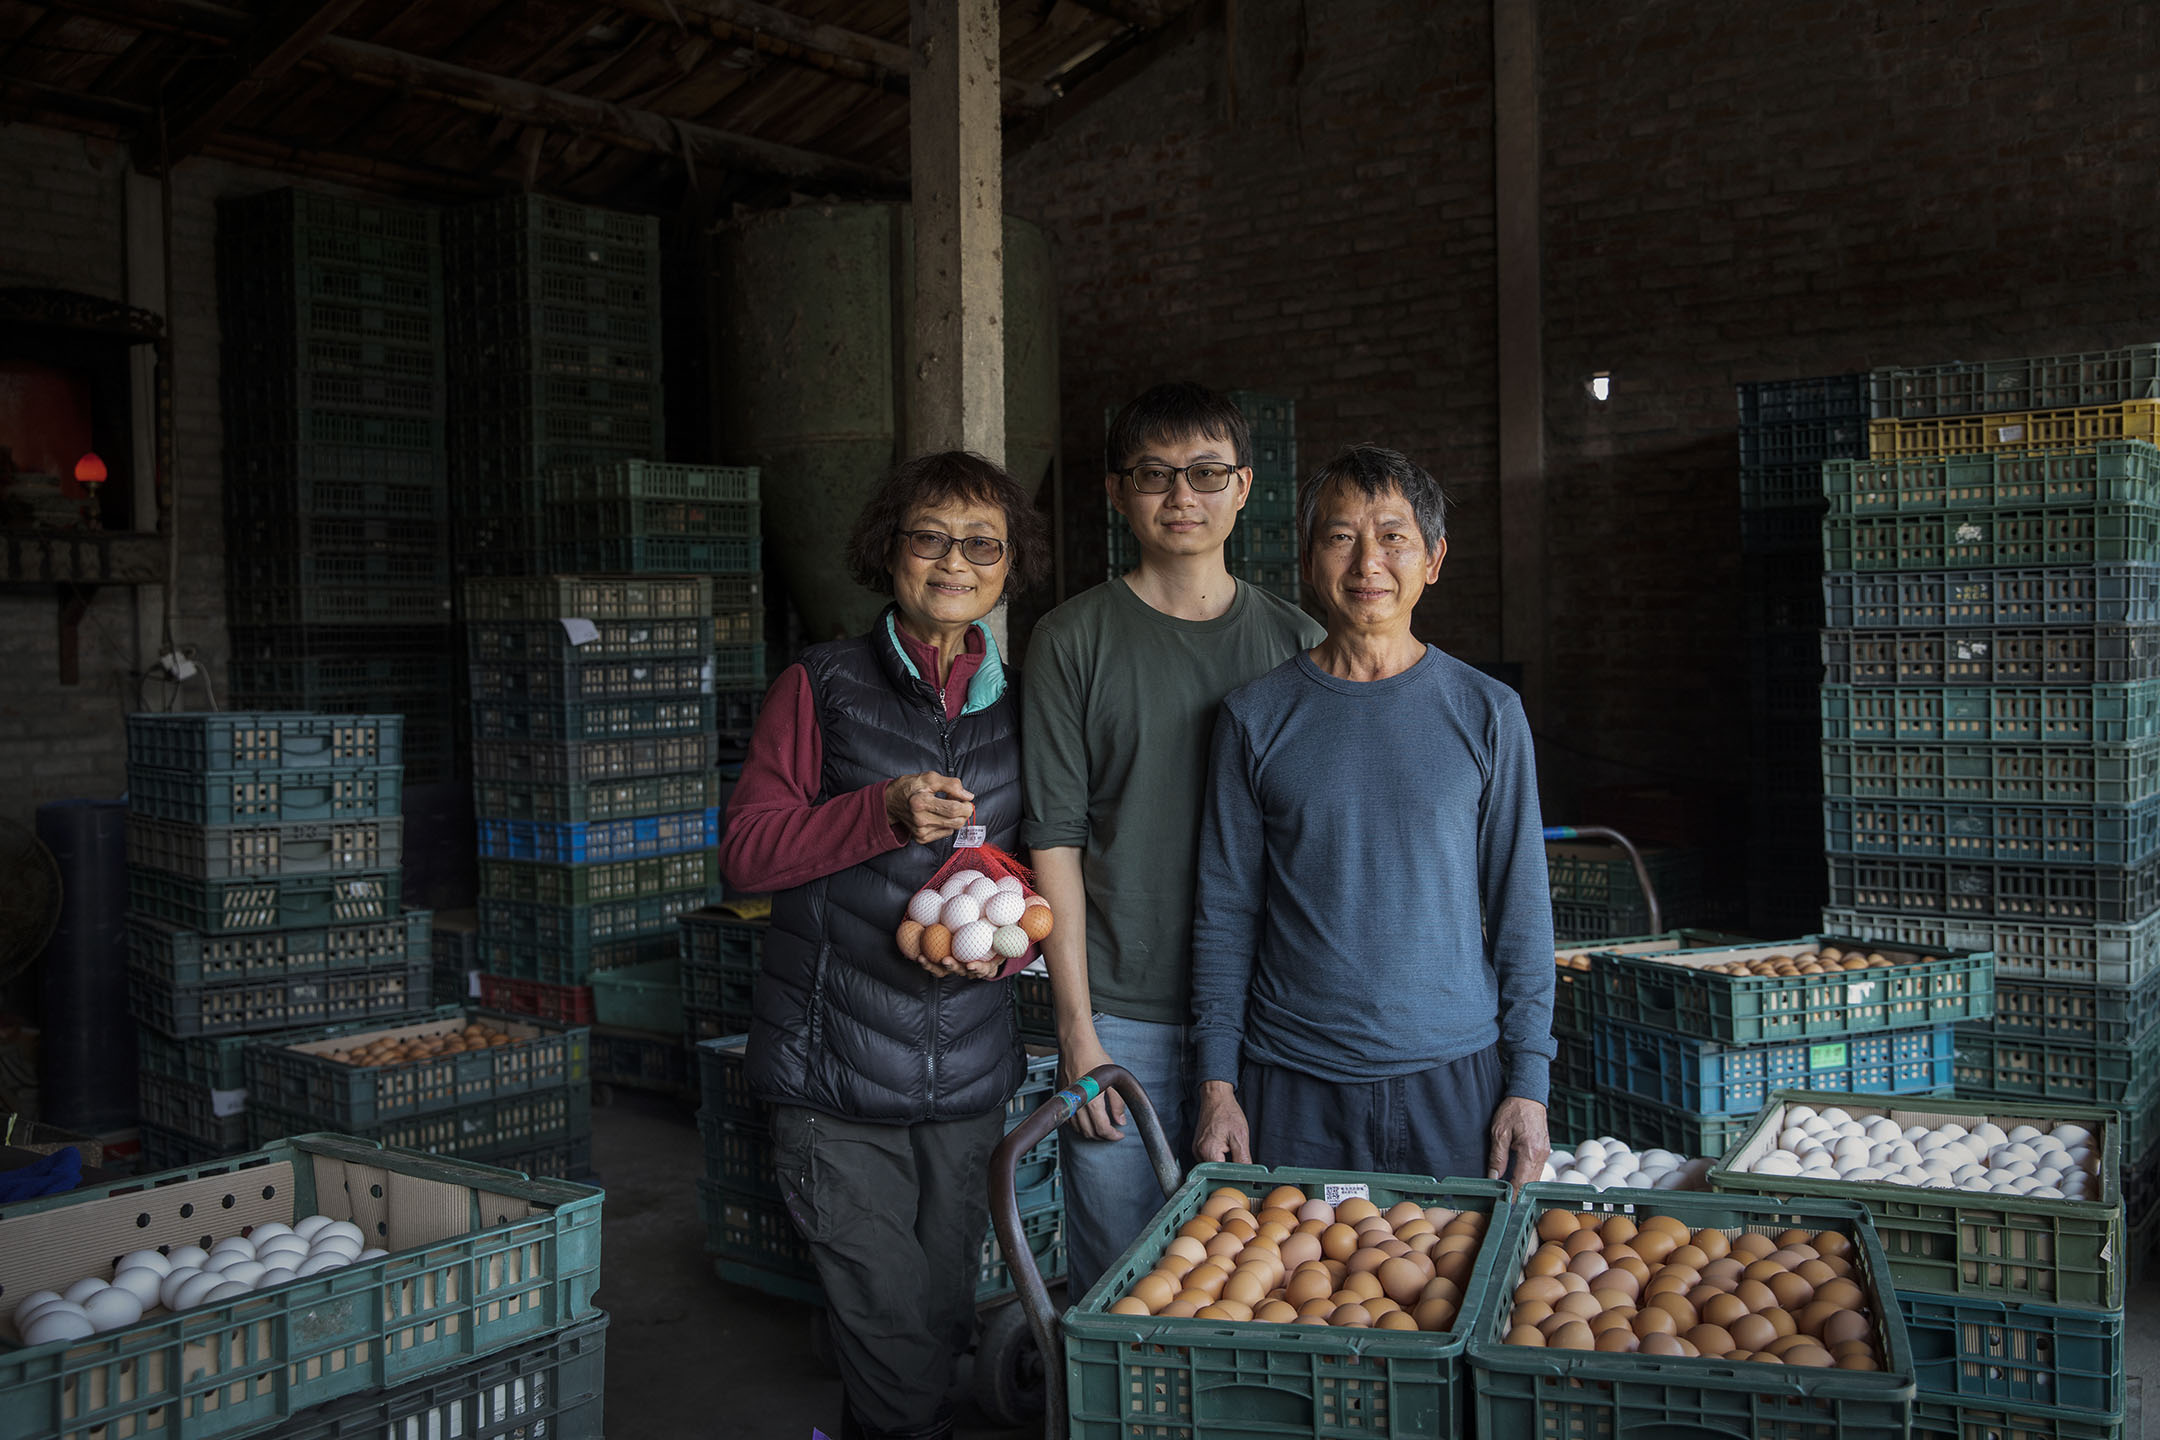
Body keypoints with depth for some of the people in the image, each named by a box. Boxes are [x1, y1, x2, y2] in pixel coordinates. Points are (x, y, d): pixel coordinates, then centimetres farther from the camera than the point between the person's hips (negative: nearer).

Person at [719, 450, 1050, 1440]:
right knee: (890, 1335, -3)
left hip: (969, 1074, 4)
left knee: (946, 1320, 14)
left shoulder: (1020, 703, 9)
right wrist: (885, 812, -19)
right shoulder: (823, 685, -1)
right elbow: (746, 849, -6)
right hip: (836, 1067, -4)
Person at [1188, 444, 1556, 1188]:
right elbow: (1226, 912, 3)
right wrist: (1217, 1084, -1)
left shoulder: (1487, 713, 2)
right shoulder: (1256, 717, 1)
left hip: (1455, 1077, 0)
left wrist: (1529, 1084, 0)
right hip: (1293, 1088, 0)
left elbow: (1521, 911, 4)